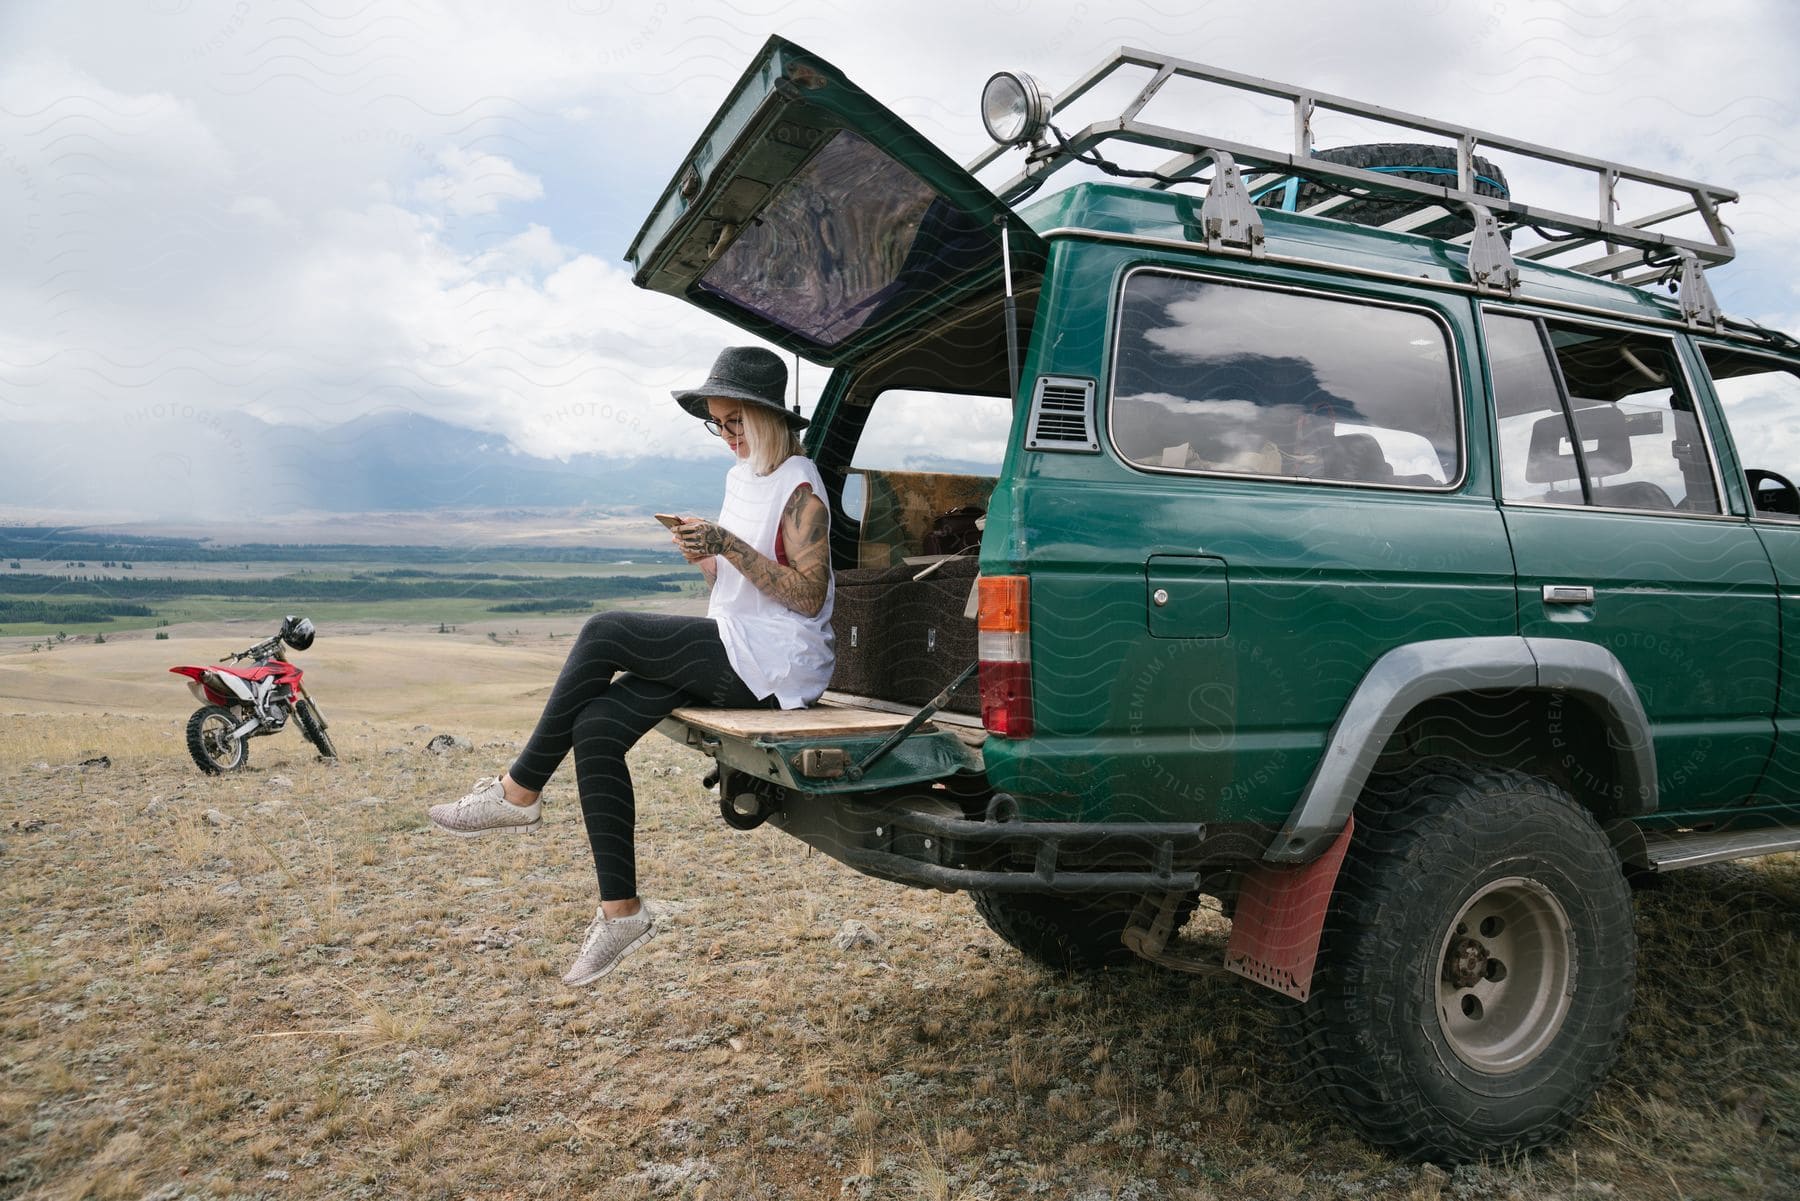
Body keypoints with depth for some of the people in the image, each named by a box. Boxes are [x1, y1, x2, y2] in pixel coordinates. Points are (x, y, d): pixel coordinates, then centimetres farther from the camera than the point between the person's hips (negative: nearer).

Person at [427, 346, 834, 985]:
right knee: (596, 727, -9)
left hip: (774, 663, -8)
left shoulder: (799, 485, -9)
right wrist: (702, 555, 0)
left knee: (605, 632, -18)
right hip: (728, 651, 9)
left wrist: (728, 545, -22)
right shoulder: (739, 476, 18)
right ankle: (620, 909, -3)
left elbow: (808, 595, -16)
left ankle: (518, 793, -4)